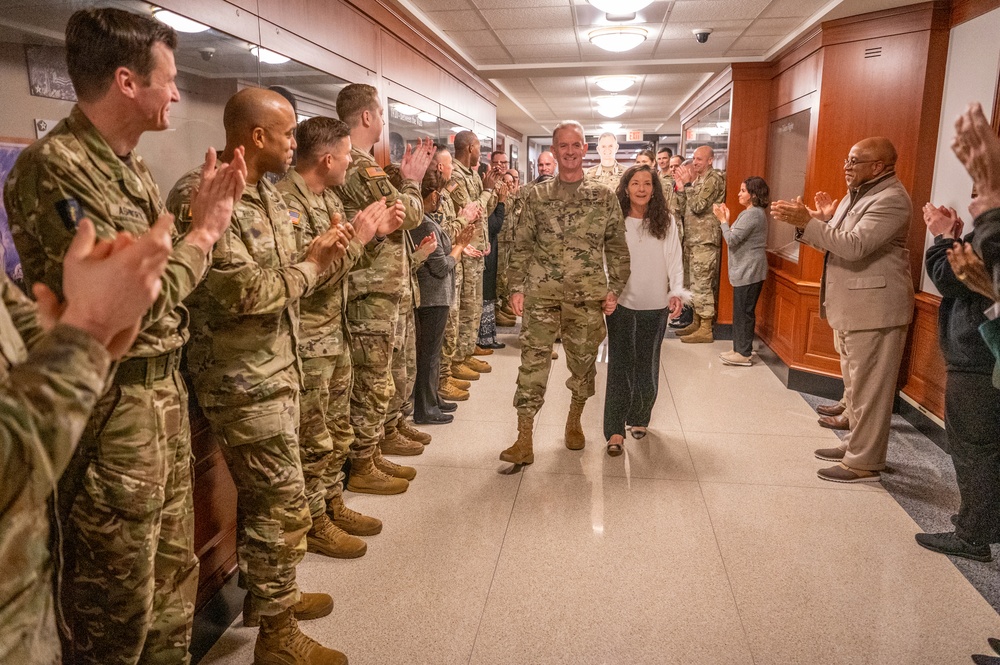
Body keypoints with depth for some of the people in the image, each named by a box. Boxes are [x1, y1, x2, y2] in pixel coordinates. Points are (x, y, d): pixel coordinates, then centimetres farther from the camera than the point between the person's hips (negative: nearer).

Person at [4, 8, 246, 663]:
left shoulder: (133, 167, 9)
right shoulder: (54, 167, -18)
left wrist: (208, 219, -1)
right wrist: (204, 232, -11)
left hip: (166, 392, 8)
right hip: (112, 409, -8)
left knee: (174, 572, 21)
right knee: (117, 606, 9)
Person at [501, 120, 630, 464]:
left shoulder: (604, 197, 5)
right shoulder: (537, 196, 6)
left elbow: (617, 247, 7)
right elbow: (522, 246, 7)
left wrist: (614, 289, 0)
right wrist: (516, 287, 0)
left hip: (587, 297, 1)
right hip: (541, 294, 0)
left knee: (583, 361, 11)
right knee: (533, 361, -5)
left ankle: (574, 421, 35)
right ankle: (524, 441, -2)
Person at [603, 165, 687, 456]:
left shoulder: (666, 223, 1)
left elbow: (674, 260, 2)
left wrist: (677, 292, -11)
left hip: (655, 306, 2)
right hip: (621, 304, -2)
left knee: (647, 366, 10)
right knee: (620, 365, -4)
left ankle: (639, 418, 31)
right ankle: (615, 431, 0)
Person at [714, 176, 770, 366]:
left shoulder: (753, 214, -16)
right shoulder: (754, 213, 16)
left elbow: (732, 239, -18)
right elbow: (737, 239, 14)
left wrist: (723, 220, -7)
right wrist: (726, 220, 8)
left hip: (749, 271, -10)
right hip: (746, 270, 10)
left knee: (744, 312, -5)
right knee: (742, 311, 14)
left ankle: (744, 354, 1)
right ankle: (740, 349, 21)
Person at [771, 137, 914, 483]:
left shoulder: (891, 199, -18)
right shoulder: (858, 193, 13)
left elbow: (854, 246, -28)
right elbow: (835, 241, 14)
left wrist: (807, 221, -27)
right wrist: (821, 219, -3)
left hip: (875, 308, -10)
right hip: (853, 307, 10)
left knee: (868, 388, -1)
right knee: (855, 384, 20)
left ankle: (864, 462, 9)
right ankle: (856, 443, 34)